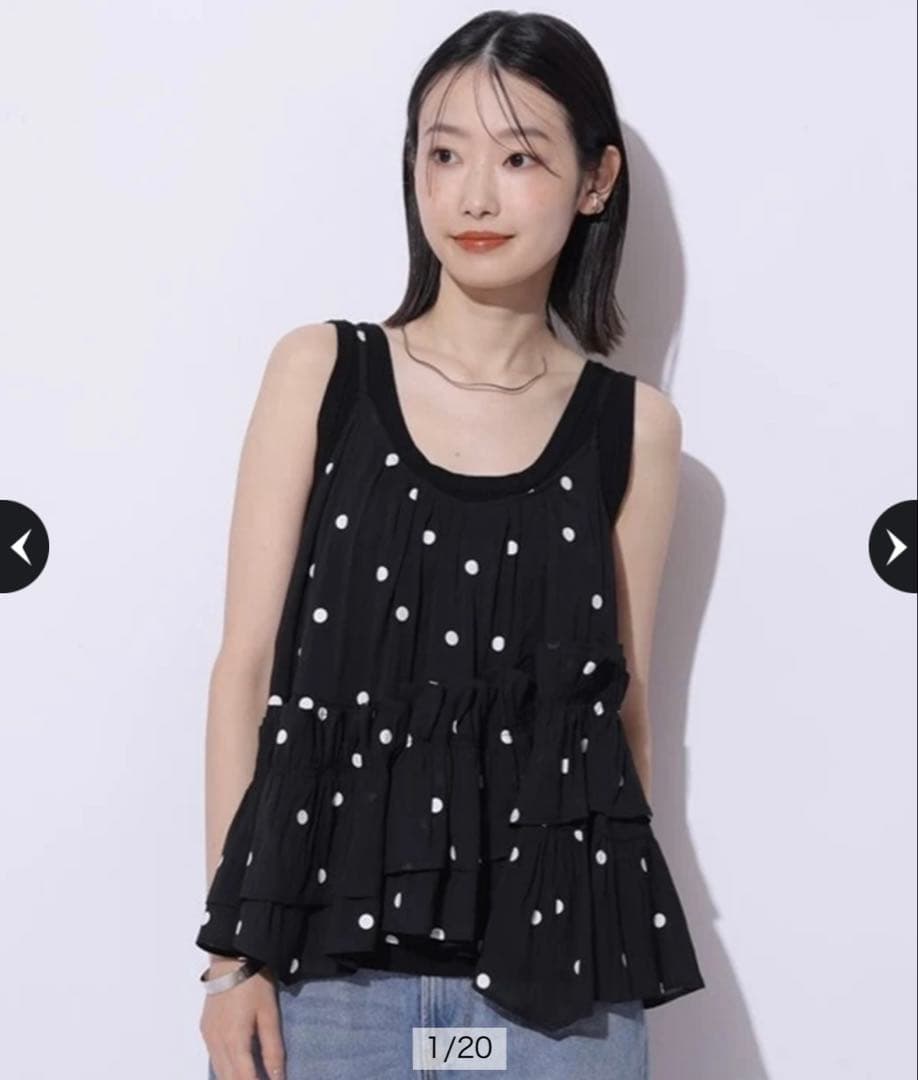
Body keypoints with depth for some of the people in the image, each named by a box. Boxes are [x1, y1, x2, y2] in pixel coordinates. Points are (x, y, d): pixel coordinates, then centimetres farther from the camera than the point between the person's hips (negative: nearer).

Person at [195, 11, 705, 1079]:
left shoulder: (633, 425, 4)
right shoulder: (319, 372, 1)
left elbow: (621, 702, 8)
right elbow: (247, 663, 0)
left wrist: (622, 956, 10)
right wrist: (235, 948, -3)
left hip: (550, 955, 1)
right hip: (333, 927, -1)